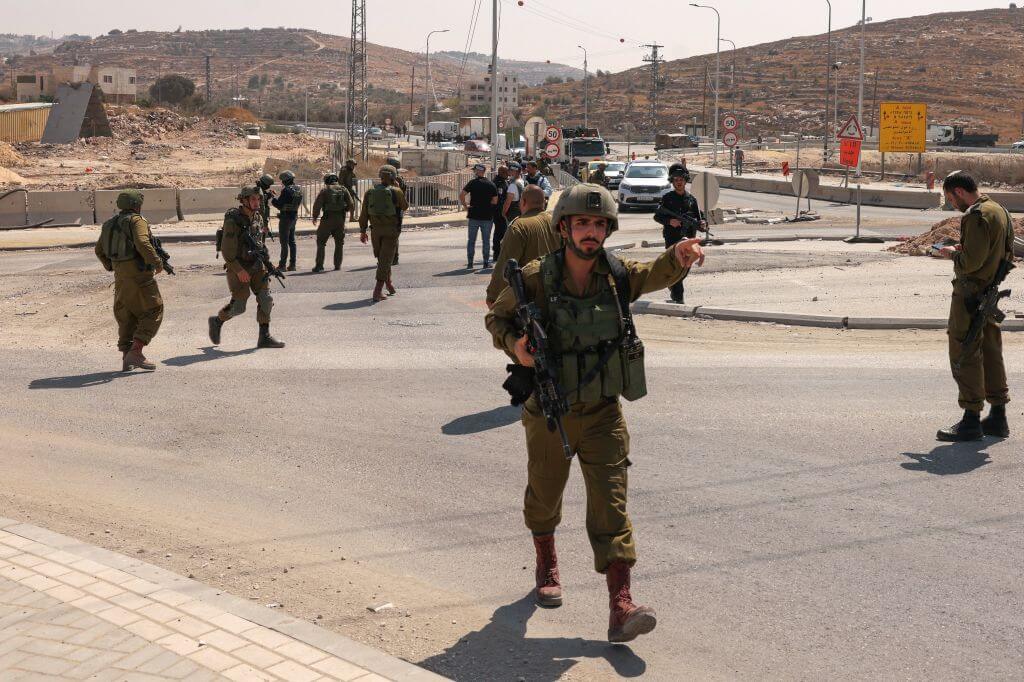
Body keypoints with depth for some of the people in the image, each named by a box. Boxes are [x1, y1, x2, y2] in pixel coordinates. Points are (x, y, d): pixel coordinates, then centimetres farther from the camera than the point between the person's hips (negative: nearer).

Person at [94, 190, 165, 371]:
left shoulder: (110, 224, 13)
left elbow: (99, 250, 19)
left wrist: (110, 267, 32)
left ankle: (127, 358, 11)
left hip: (121, 275, 8)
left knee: (126, 316, 14)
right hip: (139, 274, -7)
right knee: (153, 312, 0)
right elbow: (142, 243, -26)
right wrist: (157, 262, -17)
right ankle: (136, 352, -12)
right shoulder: (137, 221, -10)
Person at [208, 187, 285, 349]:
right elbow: (226, 249, -19)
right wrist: (239, 270, -22)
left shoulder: (258, 218, 6)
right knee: (238, 306, -3)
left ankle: (264, 337, 0)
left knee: (266, 299, -4)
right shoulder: (233, 220, -17)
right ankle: (217, 322, 25)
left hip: (256, 264, 7)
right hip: (238, 267, -6)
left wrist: (265, 261, 13)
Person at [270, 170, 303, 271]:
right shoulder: (299, 189, 6)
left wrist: (272, 198, 0)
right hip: (294, 216, 8)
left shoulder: (286, 190, -19)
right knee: (292, 241, 14)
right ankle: (292, 264, 16)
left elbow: (279, 205, -18)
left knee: (284, 242, -4)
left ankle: (282, 265, -2)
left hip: (285, 218, -8)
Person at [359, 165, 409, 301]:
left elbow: (364, 213, 3)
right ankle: (378, 291, -11)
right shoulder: (396, 192, -8)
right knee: (385, 260, -3)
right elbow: (405, 207, 9)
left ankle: (388, 284, 33)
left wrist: (363, 231, 8)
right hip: (391, 229, -4)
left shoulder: (370, 192, 3)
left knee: (382, 258, 20)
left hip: (376, 229, 4)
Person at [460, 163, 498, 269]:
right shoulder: (491, 185, 1)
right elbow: (495, 201, 2)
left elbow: (461, 195, -13)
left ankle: (470, 263, 5)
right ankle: (486, 262, 8)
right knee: (486, 240, 9)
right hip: (487, 216, 1)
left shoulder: (472, 183, -5)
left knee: (471, 240, 6)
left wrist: (465, 206, -2)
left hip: (474, 215, -1)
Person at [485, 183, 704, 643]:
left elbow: (656, 274, 5)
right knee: (544, 496, 18)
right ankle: (546, 564, 47)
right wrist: (513, 344, -22)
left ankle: (620, 607, -11)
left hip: (603, 414, 1)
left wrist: (679, 257, -20)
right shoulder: (536, 279, -12)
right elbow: (497, 317, 0)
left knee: (610, 504, -7)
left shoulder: (617, 275, -4)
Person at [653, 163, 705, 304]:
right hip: (672, 238, -3)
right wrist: (669, 221, -16)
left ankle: (672, 285, 35)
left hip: (688, 239, 4)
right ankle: (677, 297, -8)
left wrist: (701, 223, -10)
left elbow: (698, 217, 13)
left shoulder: (691, 199, 10)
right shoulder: (667, 198, 1)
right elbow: (657, 216, 1)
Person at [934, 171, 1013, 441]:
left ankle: (971, 420, 0)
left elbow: (971, 262, -24)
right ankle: (998, 417, 21)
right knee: (990, 352, 15)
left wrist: (953, 254, -4)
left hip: (970, 294, -10)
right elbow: (1007, 253, 19)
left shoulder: (976, 216, -19)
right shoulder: (1000, 211, 12)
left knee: (964, 355, -3)